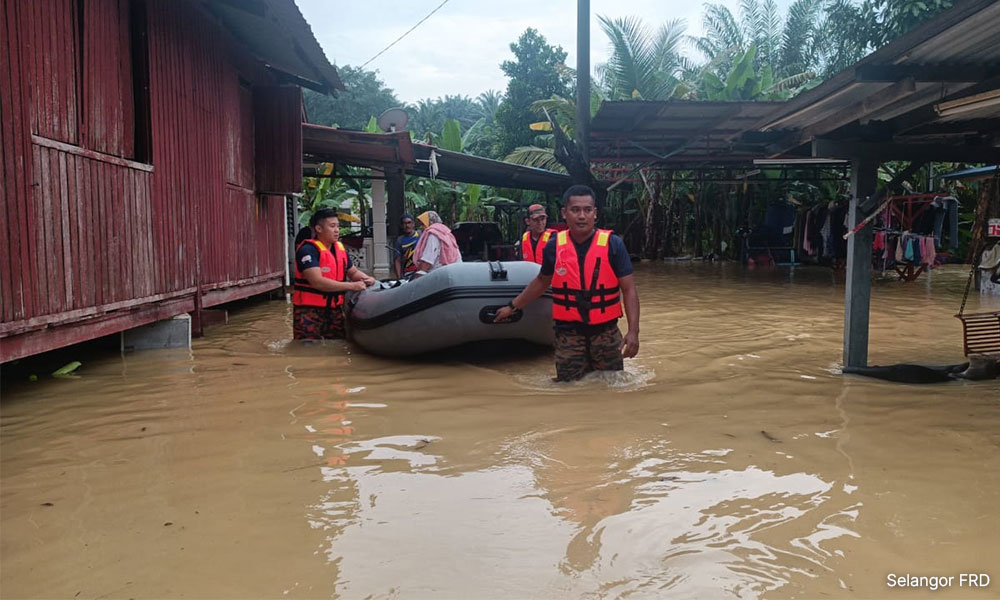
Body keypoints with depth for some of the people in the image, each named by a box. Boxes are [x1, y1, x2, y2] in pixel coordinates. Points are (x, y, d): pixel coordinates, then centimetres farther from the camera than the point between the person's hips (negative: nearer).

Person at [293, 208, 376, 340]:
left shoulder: (340, 249, 9)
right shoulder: (308, 250, -15)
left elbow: (353, 272, 23)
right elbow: (317, 282, -26)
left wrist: (367, 279, -2)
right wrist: (352, 286, -25)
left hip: (335, 310, 7)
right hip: (309, 311, -7)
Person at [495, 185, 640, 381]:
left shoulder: (613, 244, -7)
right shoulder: (554, 246, -1)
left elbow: (629, 289, -6)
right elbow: (542, 282, 16)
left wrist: (633, 331, -16)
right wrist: (513, 307, 20)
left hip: (606, 333, -1)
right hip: (568, 335, 1)